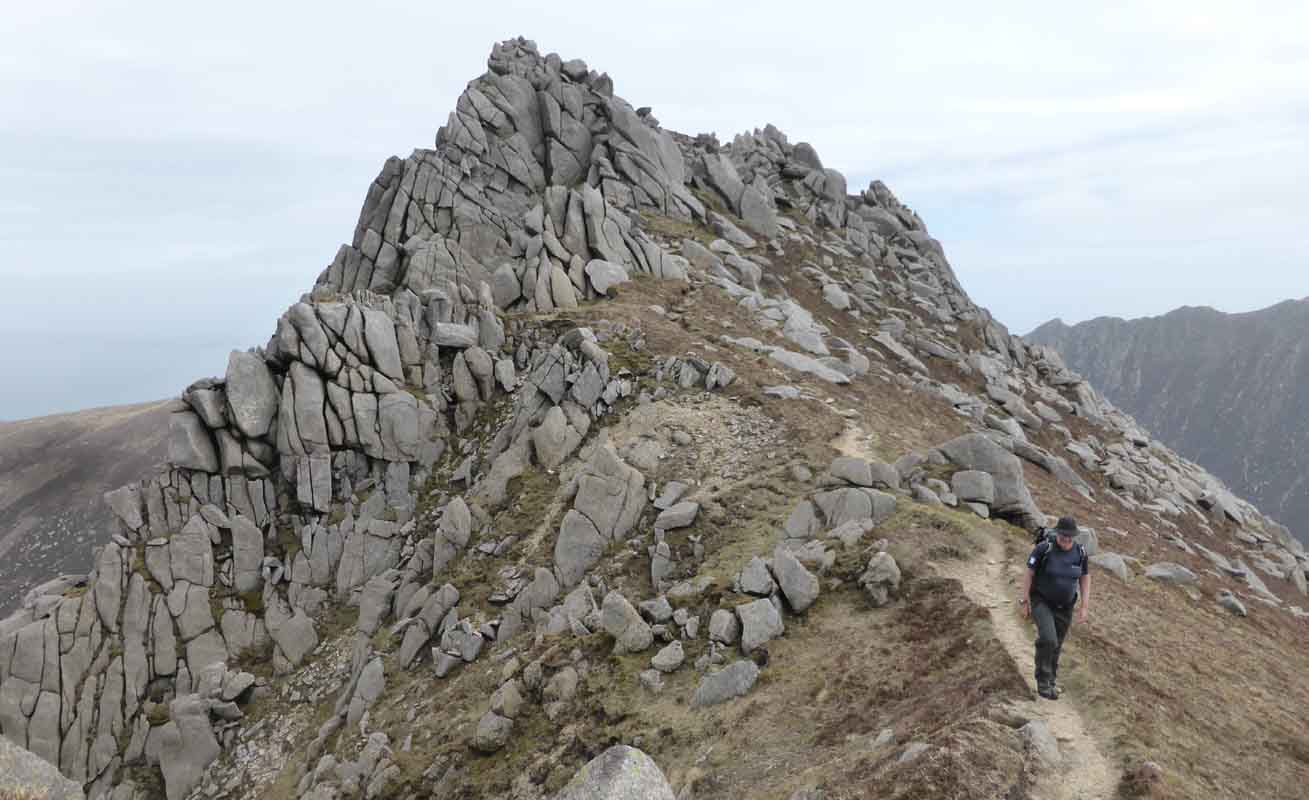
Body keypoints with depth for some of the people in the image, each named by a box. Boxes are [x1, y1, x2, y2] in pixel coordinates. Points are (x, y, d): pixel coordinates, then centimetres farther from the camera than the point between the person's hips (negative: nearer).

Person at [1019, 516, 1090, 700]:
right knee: (1048, 640, -22)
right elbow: (1029, 573, -13)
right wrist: (1025, 601, -11)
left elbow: (1085, 579, 1)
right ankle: (1043, 681, -5)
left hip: (1064, 607, 4)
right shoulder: (1044, 549, -20)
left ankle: (1050, 682, 34)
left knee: (1056, 646, 14)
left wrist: (1085, 607, -5)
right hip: (1041, 602, -4)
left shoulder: (1080, 553, -9)